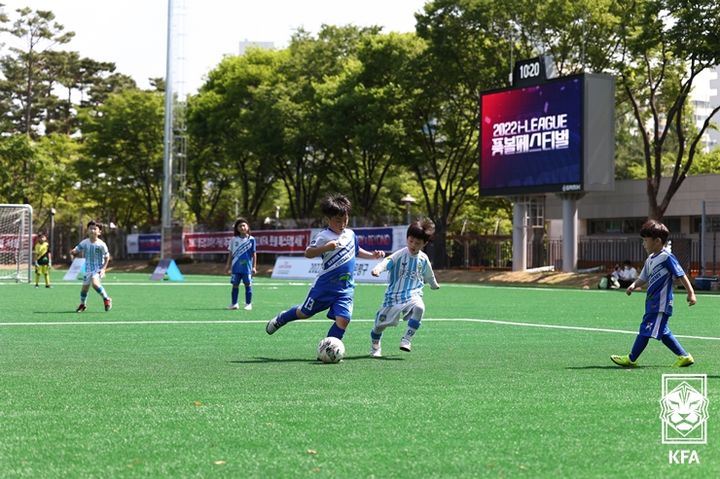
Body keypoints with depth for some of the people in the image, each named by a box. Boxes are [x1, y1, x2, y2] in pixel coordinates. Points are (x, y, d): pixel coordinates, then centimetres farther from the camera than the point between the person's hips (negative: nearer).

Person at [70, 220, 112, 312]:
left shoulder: (101, 244, -12)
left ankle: (106, 299, -11)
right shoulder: (84, 243, -2)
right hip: (87, 269, 4)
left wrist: (103, 269, -11)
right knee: (84, 287, 8)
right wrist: (74, 260, -9)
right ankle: (83, 304, 34)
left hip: (98, 269, -4)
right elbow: (73, 252, 9)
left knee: (95, 283, -29)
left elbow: (107, 257, -2)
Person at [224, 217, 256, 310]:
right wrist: (228, 266, 9)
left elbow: (254, 254, 1)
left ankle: (248, 304, 8)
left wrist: (254, 267, -2)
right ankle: (234, 303, 12)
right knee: (235, 285, 5)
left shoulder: (251, 239, -1)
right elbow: (230, 254, 11)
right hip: (236, 267, 2)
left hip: (247, 267, -2)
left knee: (248, 285, 2)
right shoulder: (234, 240, 6)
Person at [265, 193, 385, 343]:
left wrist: (373, 255, 15)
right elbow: (308, 253, -27)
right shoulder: (323, 237, -16)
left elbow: (357, 251, 27)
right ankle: (280, 319, 41)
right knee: (305, 312, 12)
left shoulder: (350, 234, 7)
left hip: (345, 289, 5)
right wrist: (326, 248, -40)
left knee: (343, 319, -12)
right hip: (325, 286, -4)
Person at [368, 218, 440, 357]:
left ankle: (406, 339, -21)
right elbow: (387, 261, -29)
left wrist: (434, 285, 41)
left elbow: (429, 275, 25)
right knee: (381, 322, 3)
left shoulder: (423, 259, 4)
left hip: (413, 294, 2)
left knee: (419, 308, -32)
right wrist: (377, 269, -50)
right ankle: (375, 346, 34)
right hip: (394, 295, -2)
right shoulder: (400, 254, -10)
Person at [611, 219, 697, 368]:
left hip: (661, 304, -10)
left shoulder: (667, 257, -13)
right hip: (653, 303, 10)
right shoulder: (650, 260, 14)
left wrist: (691, 293, -14)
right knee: (663, 332, 14)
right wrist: (634, 285, 2)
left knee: (646, 329, -5)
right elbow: (643, 278, 20)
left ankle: (631, 359, 2)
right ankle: (684, 356, 20)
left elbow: (681, 275, -12)